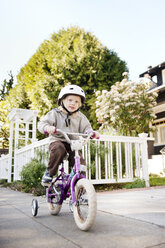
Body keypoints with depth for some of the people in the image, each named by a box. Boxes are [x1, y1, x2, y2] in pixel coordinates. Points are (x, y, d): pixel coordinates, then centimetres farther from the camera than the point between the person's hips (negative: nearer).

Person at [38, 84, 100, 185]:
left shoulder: (80, 117, 11)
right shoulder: (55, 113, 1)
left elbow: (86, 129, 7)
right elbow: (42, 123, -7)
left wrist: (92, 133, -17)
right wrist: (47, 128, -31)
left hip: (73, 144, 3)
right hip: (57, 140, -3)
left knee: (81, 164, -15)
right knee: (59, 149, -38)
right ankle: (49, 172, -15)